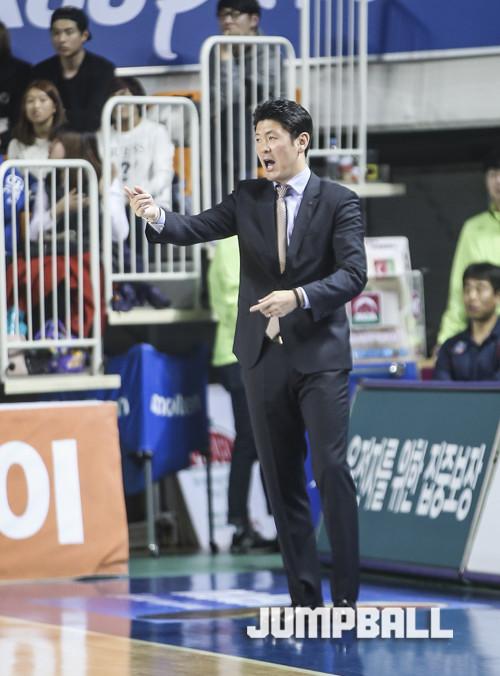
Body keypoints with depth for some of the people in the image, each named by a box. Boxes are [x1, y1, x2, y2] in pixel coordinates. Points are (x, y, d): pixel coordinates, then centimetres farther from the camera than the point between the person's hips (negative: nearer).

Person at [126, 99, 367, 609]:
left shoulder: (338, 201, -3)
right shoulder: (248, 198, 8)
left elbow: (353, 274, -11)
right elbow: (197, 228, -4)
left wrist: (299, 296, -25)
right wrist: (156, 217, -24)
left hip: (320, 355, -4)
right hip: (264, 356, 4)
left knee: (332, 469, -9)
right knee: (282, 479, 6)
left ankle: (346, 595, -4)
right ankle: (304, 597, 11)